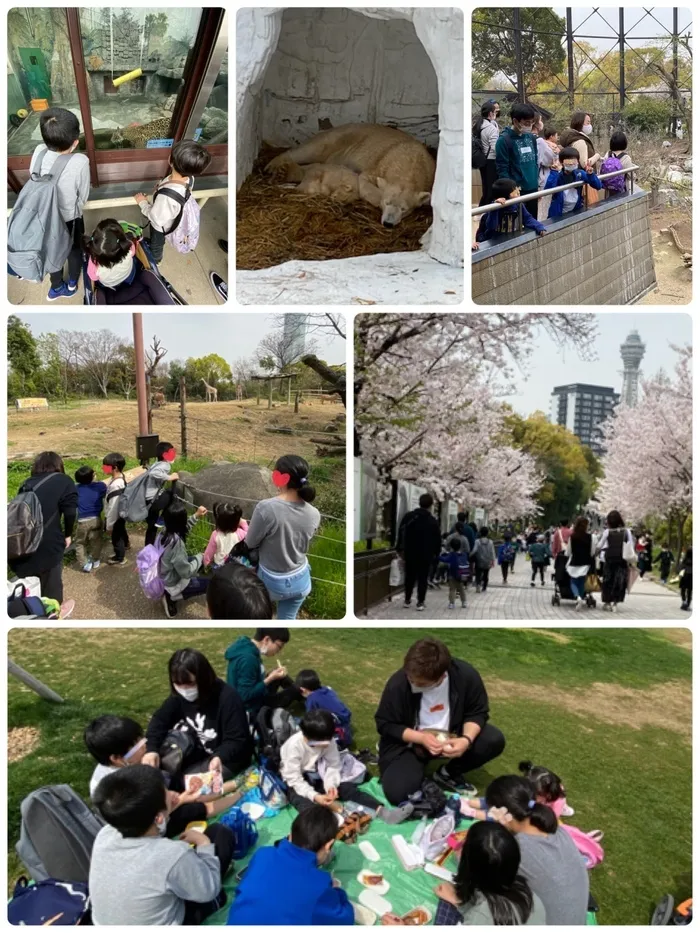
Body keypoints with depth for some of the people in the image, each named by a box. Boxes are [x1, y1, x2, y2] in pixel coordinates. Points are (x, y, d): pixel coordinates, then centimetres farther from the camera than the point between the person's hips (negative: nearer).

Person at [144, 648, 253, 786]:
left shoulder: (228, 698, -27)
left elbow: (238, 741, -25)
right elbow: (160, 719, -9)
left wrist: (219, 757, -45)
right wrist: (152, 749, -28)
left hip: (227, 757, -6)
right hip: (197, 753, 6)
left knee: (182, 781, -25)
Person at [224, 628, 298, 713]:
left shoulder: (248, 648, -2)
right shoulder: (248, 659, -30)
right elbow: (246, 696, -27)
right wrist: (270, 679, -26)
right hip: (251, 710, -9)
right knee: (293, 691, -7)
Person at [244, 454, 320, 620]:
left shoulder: (266, 508, -28)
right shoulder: (314, 514, -13)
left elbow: (250, 543, -13)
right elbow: (304, 546, 3)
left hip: (272, 582, -3)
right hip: (301, 580, 3)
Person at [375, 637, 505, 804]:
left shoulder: (465, 675, -23)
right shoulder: (398, 684, -27)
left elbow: (477, 712, -8)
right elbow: (385, 725, -14)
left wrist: (467, 739, -28)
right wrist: (421, 738, -28)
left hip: (450, 738, 3)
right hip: (408, 742, -2)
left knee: (494, 740, -21)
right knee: (397, 793, -25)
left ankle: (448, 773, 4)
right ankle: (417, 766, 10)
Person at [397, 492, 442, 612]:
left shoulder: (408, 516, 0)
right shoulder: (433, 521, -6)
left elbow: (401, 534, 3)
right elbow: (438, 540, -2)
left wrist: (400, 549, 9)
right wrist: (436, 553, 9)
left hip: (410, 553, 2)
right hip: (426, 555, -2)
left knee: (409, 577, 14)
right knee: (423, 578, 5)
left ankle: (407, 600, 18)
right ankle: (420, 603, 5)